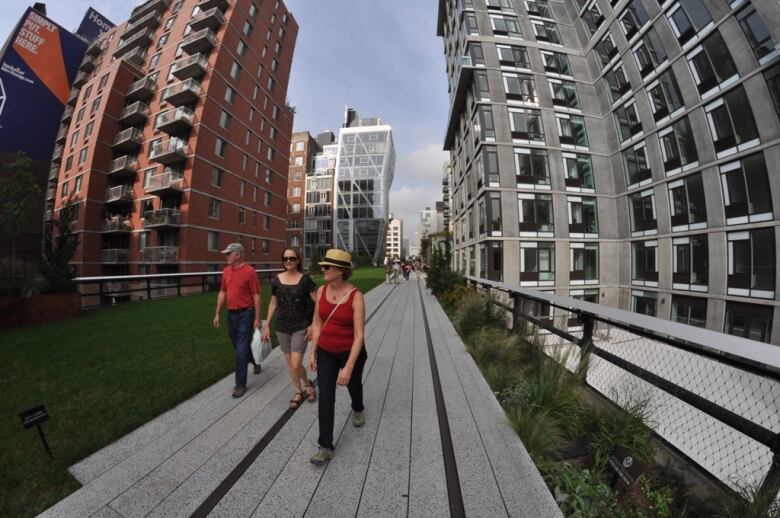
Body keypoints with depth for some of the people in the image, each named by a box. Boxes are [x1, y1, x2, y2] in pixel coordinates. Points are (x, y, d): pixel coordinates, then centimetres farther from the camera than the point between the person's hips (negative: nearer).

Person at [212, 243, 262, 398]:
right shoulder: (226, 271, 6)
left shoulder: (249, 271, -15)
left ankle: (240, 384, 14)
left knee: (241, 350, -2)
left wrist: (257, 318, -14)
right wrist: (217, 314, 10)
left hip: (245, 315, -7)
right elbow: (222, 293, 13)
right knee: (238, 347, 21)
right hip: (231, 314, 7)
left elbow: (256, 296, -14)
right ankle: (255, 361, 47)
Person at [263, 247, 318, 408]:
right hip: (282, 327, 4)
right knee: (289, 362, 14)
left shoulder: (305, 279, -12)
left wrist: (313, 325, -13)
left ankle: (308, 383, 27)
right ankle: (298, 392, 36)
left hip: (301, 327, -4)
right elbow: (273, 304, 9)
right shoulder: (276, 280, -1)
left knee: (296, 364, -5)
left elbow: (318, 303, -10)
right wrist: (267, 326, 9)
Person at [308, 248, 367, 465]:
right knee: (325, 399, 2)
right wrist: (313, 352, 2)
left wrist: (348, 367, -27)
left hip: (351, 352, -2)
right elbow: (317, 323, 0)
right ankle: (326, 447, 23)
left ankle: (357, 409, 59)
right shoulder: (322, 291, -10)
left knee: (353, 386, 25)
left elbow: (359, 335, -25)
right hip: (326, 352, 3)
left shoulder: (356, 296, -26)